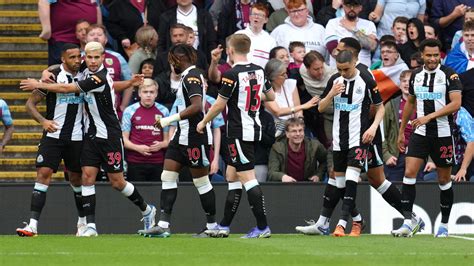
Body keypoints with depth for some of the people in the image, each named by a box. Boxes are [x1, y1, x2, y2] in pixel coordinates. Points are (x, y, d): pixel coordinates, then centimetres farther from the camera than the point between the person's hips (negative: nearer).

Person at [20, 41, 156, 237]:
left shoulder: (99, 78, -23)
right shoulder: (86, 72, 3)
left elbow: (67, 89, -20)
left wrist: (39, 85, -12)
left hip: (109, 136, -7)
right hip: (91, 134, 7)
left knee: (117, 182, 1)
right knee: (87, 176, -6)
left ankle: (146, 210, 25)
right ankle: (90, 225, -8)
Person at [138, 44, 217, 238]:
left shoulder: (191, 76, -15)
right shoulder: (188, 76, 15)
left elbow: (197, 106, -27)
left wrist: (170, 119, -26)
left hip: (195, 137, -10)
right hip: (182, 136, 10)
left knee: (201, 181, -2)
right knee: (167, 176, 4)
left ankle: (212, 226, 8)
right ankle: (163, 225, 1)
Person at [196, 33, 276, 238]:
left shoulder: (232, 75, -16)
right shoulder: (259, 71, 7)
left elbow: (219, 104, -11)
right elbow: (271, 96, 20)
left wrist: (203, 122, 4)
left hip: (239, 133, -8)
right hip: (255, 129, 8)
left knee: (248, 178, -8)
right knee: (232, 176, 15)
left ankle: (262, 227, -12)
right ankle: (224, 226, 18)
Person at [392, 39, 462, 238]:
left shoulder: (449, 75, -7)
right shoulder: (416, 76, 7)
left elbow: (456, 104, -16)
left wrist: (430, 116, -24)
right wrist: (401, 131, 22)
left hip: (443, 135, -3)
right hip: (420, 134, 3)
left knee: (444, 180, 6)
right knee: (409, 173, -13)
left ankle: (444, 225, 20)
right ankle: (407, 223, -15)